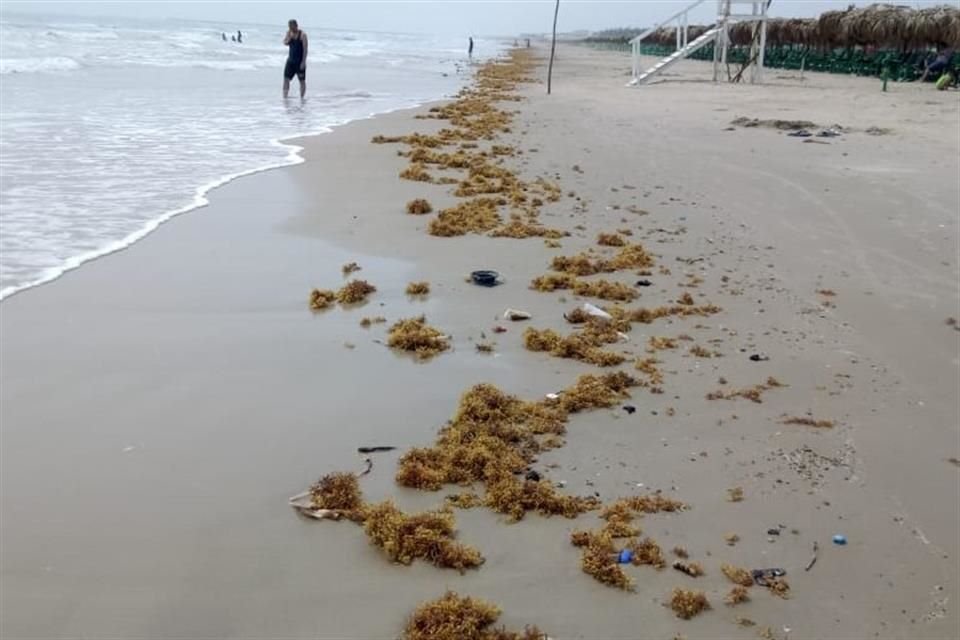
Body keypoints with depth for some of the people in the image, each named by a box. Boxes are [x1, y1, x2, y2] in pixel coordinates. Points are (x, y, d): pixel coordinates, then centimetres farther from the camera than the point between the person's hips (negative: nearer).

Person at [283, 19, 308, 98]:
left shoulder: (302, 35, -10)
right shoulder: (289, 34, 7)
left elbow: (305, 49, -13)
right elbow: (285, 43, -7)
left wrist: (303, 62, -18)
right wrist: (289, 34, -16)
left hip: (300, 62, -5)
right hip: (290, 60, 5)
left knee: (302, 81, 2)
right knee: (286, 78, -2)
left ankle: (301, 98, 10)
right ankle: (285, 97, -1)